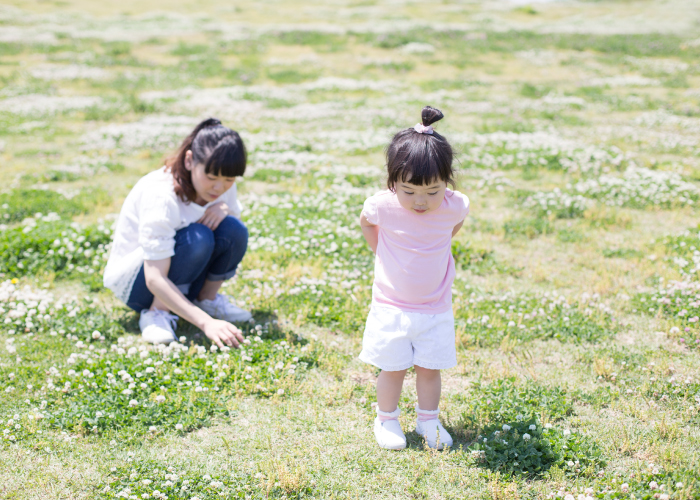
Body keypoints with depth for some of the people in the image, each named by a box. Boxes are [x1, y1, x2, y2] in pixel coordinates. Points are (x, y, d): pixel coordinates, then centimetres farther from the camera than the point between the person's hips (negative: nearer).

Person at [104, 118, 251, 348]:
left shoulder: (222, 184, -11)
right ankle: (157, 313, -19)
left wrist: (224, 209, -22)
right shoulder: (160, 196, -31)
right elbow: (155, 279, -36)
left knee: (233, 230, -22)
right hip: (132, 281, -6)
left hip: (183, 283, 6)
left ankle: (207, 298, 0)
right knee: (197, 238, -34)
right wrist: (206, 323, -47)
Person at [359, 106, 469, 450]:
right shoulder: (383, 205, -19)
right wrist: (383, 251, 1)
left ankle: (428, 420, 28)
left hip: (436, 309, 1)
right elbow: (365, 221, 6)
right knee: (392, 368, 7)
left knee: (430, 368, 9)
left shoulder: (454, 206, -14)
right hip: (391, 308, -1)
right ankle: (386, 420, 26)